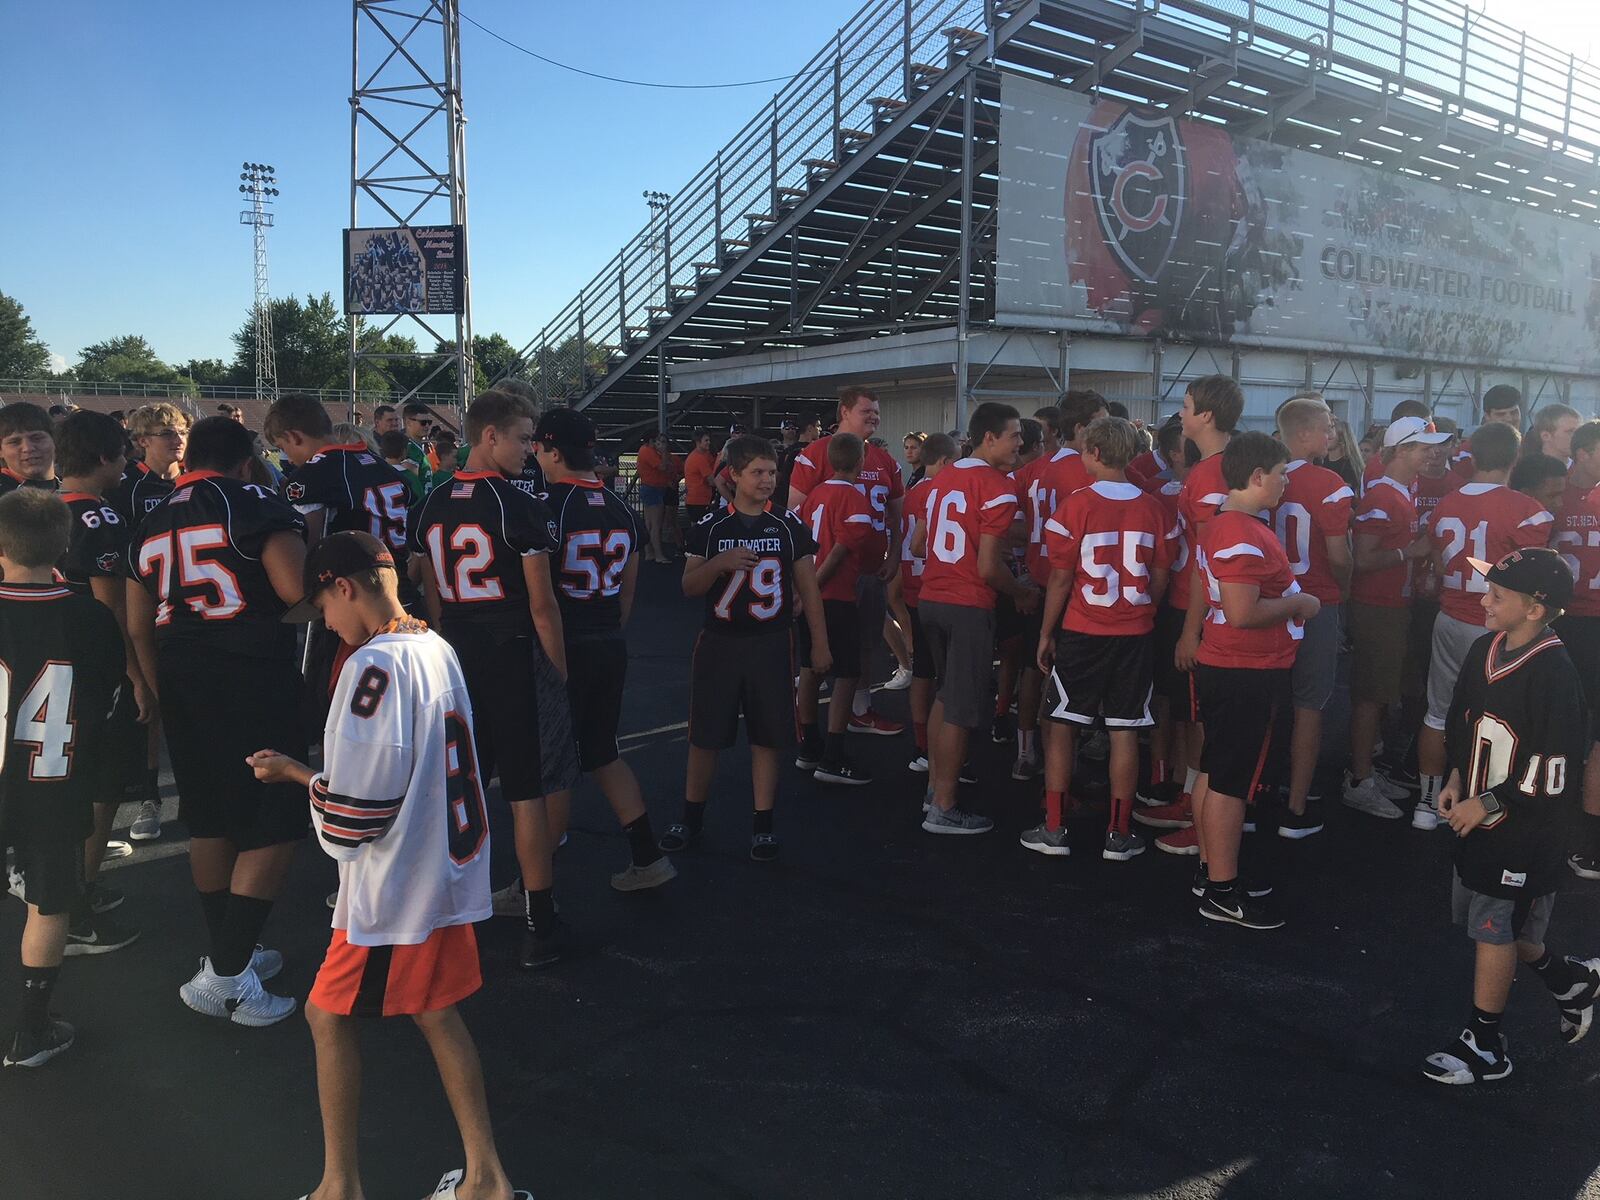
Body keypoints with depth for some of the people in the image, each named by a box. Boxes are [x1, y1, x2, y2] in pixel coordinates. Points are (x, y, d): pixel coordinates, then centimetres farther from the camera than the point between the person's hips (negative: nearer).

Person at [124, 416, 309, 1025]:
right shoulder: (255, 504, -6)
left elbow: (138, 625, 17)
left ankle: (228, 954, 29)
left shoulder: (151, 525, 16)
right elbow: (296, 589, -19)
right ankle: (224, 976, -2)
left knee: (209, 820, 17)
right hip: (253, 677, -7)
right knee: (276, 826, -1)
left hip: (182, 679, 7)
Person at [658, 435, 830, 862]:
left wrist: (820, 644, 3)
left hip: (770, 643, 0)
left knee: (767, 737, 4)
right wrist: (720, 563, -20)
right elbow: (689, 586, 0)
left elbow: (808, 587, 5)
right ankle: (691, 817, 23)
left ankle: (763, 824, 18)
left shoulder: (789, 525, 1)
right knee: (705, 735, 6)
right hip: (719, 642, 0)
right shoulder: (710, 526, 0)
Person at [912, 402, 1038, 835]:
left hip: (931, 599, 8)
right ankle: (943, 810, 10)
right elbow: (988, 569, -18)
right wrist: (1022, 593, -1)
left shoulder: (943, 477, 10)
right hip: (969, 607, -8)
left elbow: (917, 545, 15)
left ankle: (934, 790, 29)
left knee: (944, 695, 21)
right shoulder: (998, 487, -14)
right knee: (961, 709, 2)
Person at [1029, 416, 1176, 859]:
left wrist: (1046, 633, 1)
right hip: (1134, 635, 3)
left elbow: (1061, 578, -8)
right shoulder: (1153, 509, 0)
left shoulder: (1076, 505, -10)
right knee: (1125, 732, 7)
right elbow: (1159, 579, 4)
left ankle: (1054, 830, 12)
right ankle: (1119, 835, 14)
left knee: (1060, 724, 8)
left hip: (1080, 632, -2)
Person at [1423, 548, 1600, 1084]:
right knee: (1490, 922, 20)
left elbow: (1554, 774, -22)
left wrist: (1486, 804, -16)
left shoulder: (1553, 675, -24)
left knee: (1494, 928, 3)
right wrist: (1456, 781, 4)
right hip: (1478, 819, 8)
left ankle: (1484, 1045, 20)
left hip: (1525, 832, -8)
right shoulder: (1485, 650, 1)